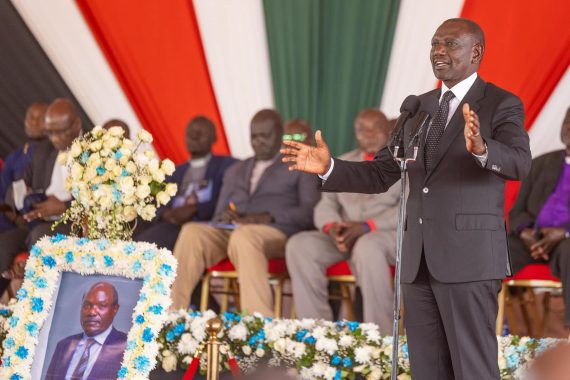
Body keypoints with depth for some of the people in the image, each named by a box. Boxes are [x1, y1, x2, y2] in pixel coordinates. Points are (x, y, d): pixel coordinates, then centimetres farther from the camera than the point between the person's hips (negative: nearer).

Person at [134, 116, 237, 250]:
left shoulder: (227, 165, 15)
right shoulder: (176, 172, 33)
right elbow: (163, 205, 22)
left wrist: (194, 209, -12)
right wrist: (166, 214, -3)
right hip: (172, 226, 5)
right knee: (143, 241, -30)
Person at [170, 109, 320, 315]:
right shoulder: (235, 172, 30)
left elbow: (310, 213, 1)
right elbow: (218, 215, 25)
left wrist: (269, 217, -14)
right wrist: (224, 218, -1)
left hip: (274, 234, -4)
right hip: (230, 231, 4)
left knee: (243, 236, -40)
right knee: (192, 232, -28)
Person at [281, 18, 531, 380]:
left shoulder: (502, 104, -3)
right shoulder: (418, 106, 16)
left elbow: (519, 163, -21)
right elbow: (381, 174, 14)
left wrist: (481, 148, -42)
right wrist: (330, 167, -2)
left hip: (469, 257, -6)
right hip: (418, 260, 6)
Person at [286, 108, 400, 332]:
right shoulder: (341, 164, 24)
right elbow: (325, 205, 15)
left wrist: (367, 227, -19)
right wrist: (331, 226, -11)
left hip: (389, 235, -5)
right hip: (344, 237, 5)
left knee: (367, 247, -40)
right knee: (299, 244, -24)